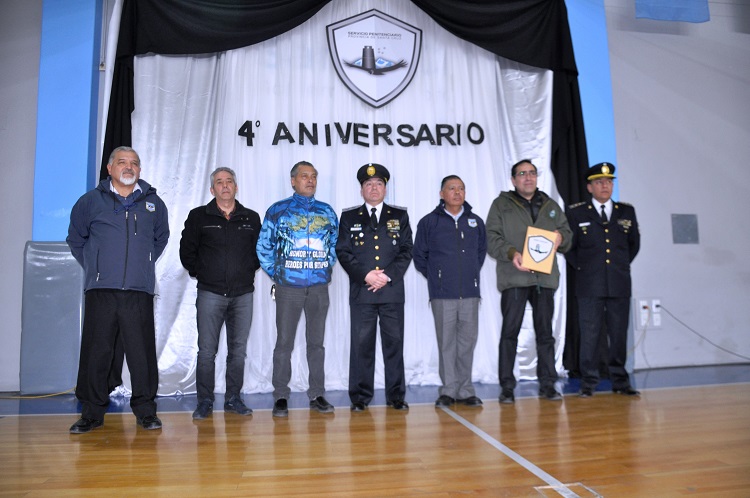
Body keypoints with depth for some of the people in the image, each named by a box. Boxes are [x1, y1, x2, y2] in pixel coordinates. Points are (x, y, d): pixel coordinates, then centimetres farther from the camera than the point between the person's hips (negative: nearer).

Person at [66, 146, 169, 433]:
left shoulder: (153, 203, 11)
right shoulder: (90, 201, 8)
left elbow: (161, 238, 25)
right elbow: (75, 238, 19)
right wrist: (93, 267, 12)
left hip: (139, 291, 0)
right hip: (100, 291, 0)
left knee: (142, 353, 0)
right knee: (95, 352, 3)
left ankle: (145, 411, 11)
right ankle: (92, 412, 16)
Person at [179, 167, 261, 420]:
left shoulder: (252, 218, 9)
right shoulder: (198, 216, 5)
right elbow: (187, 251, 8)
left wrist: (248, 271, 5)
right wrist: (201, 273, 4)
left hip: (243, 294, 2)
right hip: (210, 293, -2)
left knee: (238, 350, 7)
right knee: (207, 351, 0)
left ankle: (233, 398, 18)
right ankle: (205, 401, 12)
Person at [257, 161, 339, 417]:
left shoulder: (327, 212, 11)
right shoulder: (277, 211, 3)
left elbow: (334, 245, 19)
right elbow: (263, 247, 5)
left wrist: (327, 269, 10)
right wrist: (275, 273, 2)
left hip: (319, 287, 3)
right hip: (288, 287, -2)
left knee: (316, 342, 9)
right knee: (284, 342, 1)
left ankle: (317, 395, 18)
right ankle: (280, 397, 12)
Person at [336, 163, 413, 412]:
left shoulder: (399, 216, 12)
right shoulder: (349, 217, 10)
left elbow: (406, 250, 4)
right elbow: (343, 252, 3)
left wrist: (388, 275, -9)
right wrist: (365, 275, -10)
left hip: (392, 291, 1)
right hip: (361, 291, 0)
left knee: (394, 342, 5)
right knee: (361, 343, 2)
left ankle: (396, 396, 16)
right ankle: (360, 396, 12)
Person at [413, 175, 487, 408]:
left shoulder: (476, 222, 11)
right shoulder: (429, 222, 2)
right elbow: (419, 256, 8)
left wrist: (472, 273, 15)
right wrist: (435, 277, 5)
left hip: (470, 292, 3)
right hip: (442, 294, -2)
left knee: (468, 341, 6)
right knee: (446, 343, 2)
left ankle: (465, 390, 17)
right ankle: (448, 390, 12)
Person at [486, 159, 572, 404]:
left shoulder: (550, 205, 19)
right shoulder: (501, 204, 8)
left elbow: (567, 233, 19)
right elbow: (492, 238, -1)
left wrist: (561, 237, -5)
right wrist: (511, 253, -18)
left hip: (545, 276, 4)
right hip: (514, 277, -3)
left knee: (545, 332, 8)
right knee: (510, 332, -2)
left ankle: (547, 384, 17)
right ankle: (507, 386, 6)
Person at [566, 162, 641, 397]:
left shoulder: (627, 211, 10)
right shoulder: (576, 213, 3)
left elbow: (634, 243, 21)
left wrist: (622, 265, 15)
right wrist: (581, 268, 3)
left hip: (620, 284, 3)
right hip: (589, 285, -2)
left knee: (619, 334, 7)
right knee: (590, 335, 0)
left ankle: (620, 381, 17)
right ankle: (588, 382, 8)